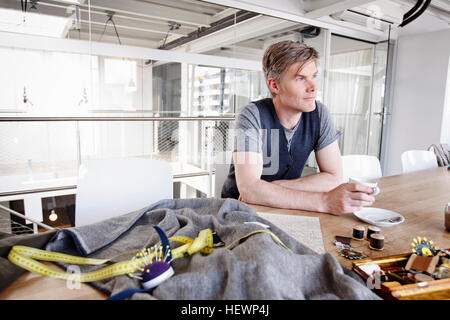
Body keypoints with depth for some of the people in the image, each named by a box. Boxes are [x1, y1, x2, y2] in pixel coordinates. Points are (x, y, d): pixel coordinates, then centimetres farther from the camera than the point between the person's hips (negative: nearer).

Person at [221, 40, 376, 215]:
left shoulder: (318, 114, -6)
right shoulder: (252, 116, -19)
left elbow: (334, 177, -7)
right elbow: (249, 189, -28)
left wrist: (274, 188, -18)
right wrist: (324, 201, -33)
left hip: (285, 207, 4)